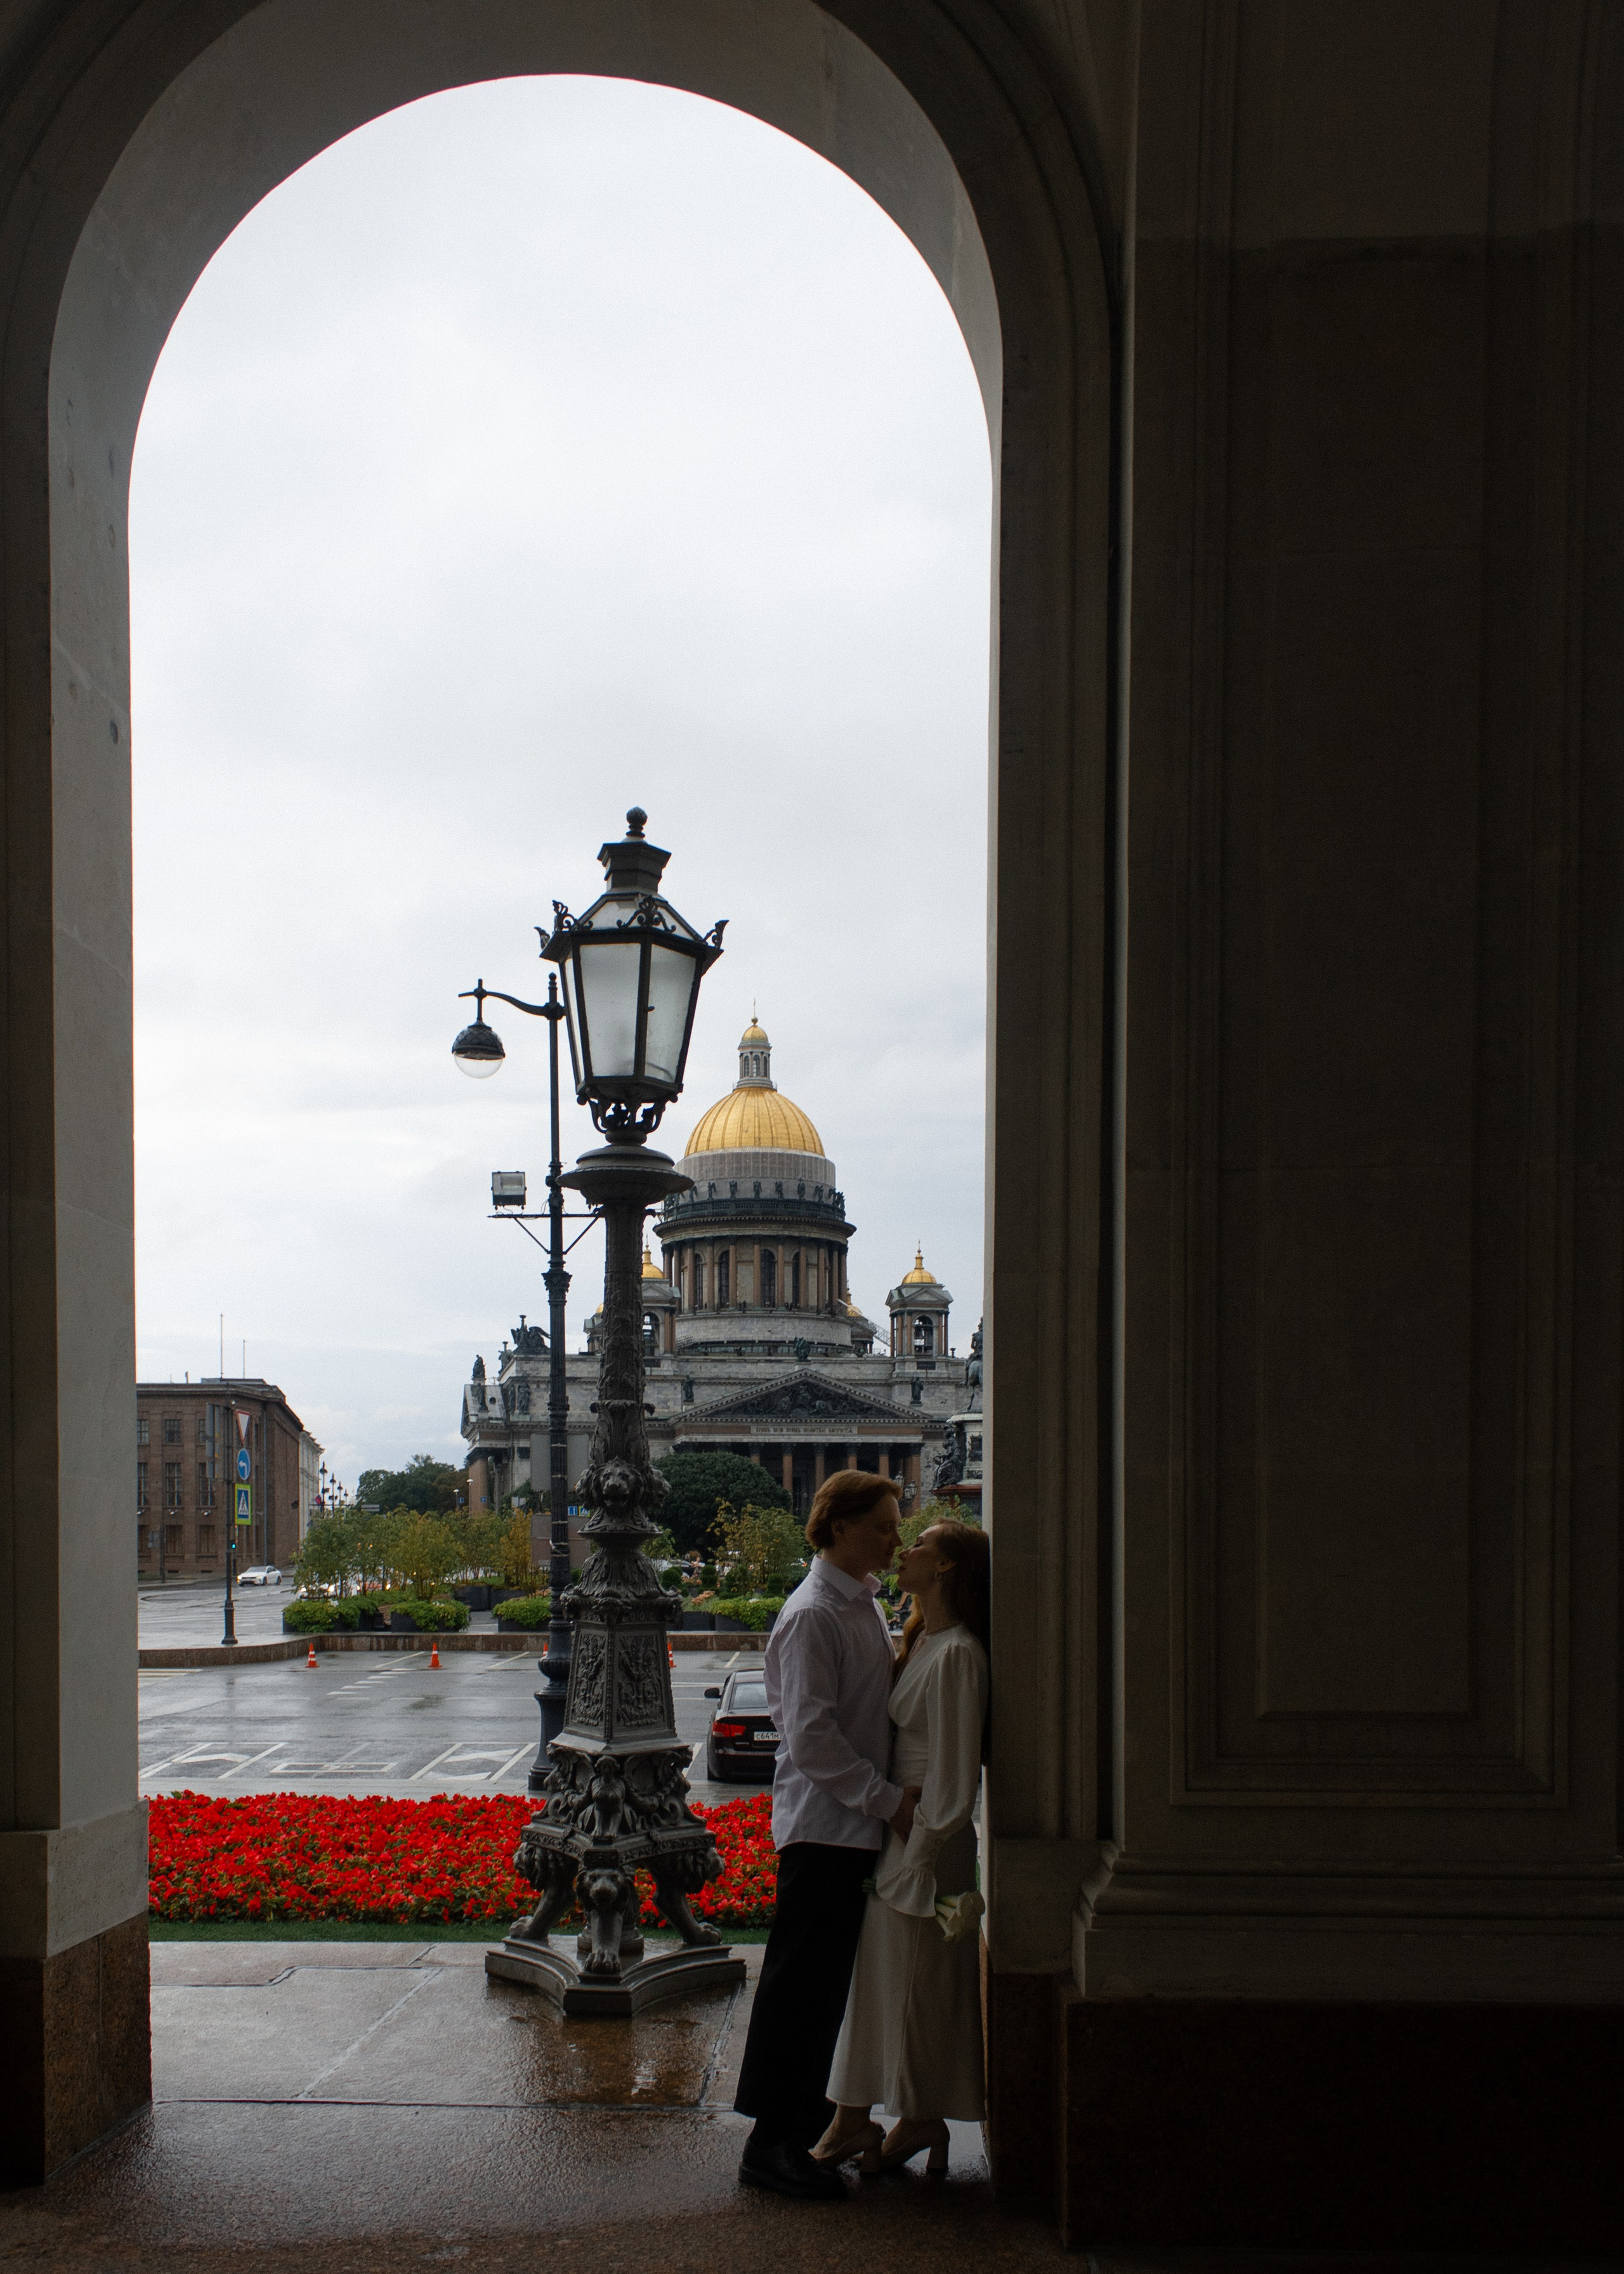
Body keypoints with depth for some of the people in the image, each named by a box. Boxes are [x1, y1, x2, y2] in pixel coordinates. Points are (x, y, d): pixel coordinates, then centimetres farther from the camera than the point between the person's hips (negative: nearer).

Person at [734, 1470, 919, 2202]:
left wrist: (888, 1798, 11)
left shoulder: (866, 1604, 13)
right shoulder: (813, 1615, -16)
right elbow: (810, 1733, -21)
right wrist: (888, 1799, -19)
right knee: (799, 1980, -3)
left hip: (858, 1823, 9)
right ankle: (771, 2143, 3)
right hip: (821, 1823, -9)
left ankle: (806, 2110, 28)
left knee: (828, 1978, 16)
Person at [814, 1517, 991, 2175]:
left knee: (914, 1984, 3)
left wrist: (917, 1855, -18)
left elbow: (955, 1773, -20)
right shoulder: (919, 1640, 10)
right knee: (869, 1974, 13)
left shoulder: (957, 1654, -19)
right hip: (887, 1829, 9)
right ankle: (851, 2119, 22)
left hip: (926, 1843, -9)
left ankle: (920, 2120, 18)